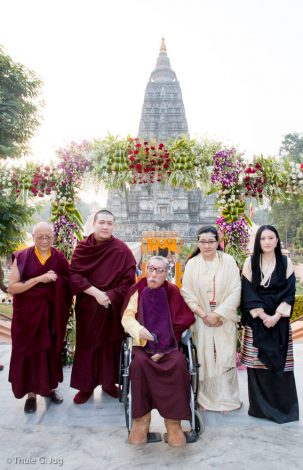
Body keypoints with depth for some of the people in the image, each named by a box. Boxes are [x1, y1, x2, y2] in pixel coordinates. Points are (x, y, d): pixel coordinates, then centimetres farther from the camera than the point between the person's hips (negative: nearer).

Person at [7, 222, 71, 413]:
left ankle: (50, 387, 30)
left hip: (52, 312, 2)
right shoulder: (22, 257, -7)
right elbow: (12, 287, -13)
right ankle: (31, 394, 22)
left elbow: (69, 284, 9)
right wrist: (39, 279, -22)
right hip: (27, 313, -2)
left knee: (51, 349, 11)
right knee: (29, 351, 6)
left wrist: (56, 281, -11)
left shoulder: (60, 258, -1)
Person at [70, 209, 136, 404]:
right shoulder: (82, 247, -3)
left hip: (113, 307, -1)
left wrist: (110, 297, -15)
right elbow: (75, 276, -8)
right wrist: (96, 293, -17)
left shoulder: (122, 250, -7)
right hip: (87, 306, 1)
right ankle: (86, 386, 25)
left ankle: (109, 382, 28)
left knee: (111, 344, 10)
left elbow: (128, 280, -7)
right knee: (87, 345, 9)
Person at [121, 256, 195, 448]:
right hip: (143, 344, 0)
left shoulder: (172, 292, 0)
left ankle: (173, 421, -16)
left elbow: (182, 322, -2)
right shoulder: (138, 290, 2)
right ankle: (142, 418, -14)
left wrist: (164, 349, -11)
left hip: (168, 345, 0)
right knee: (139, 363, -30)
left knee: (179, 363, -29)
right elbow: (127, 317, -4)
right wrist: (138, 329, -28)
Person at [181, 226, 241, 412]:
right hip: (201, 319, 1)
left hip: (224, 319, -1)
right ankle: (205, 398, 19)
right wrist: (203, 315, -10)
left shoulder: (229, 261, -5)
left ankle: (226, 398, 19)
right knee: (203, 358, 3)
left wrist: (217, 314, -13)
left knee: (225, 358, 2)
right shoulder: (192, 264, -1)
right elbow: (187, 293, -1)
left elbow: (235, 292, -8)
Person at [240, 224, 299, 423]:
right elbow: (248, 293, -3)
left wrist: (276, 316, -12)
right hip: (256, 321, 0)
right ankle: (260, 406, 17)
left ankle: (283, 406, 19)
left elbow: (289, 292, -2)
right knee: (257, 363, 2)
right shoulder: (250, 262, 1)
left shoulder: (286, 262, 3)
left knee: (280, 363, 3)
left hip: (280, 321, 1)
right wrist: (262, 315, -12)